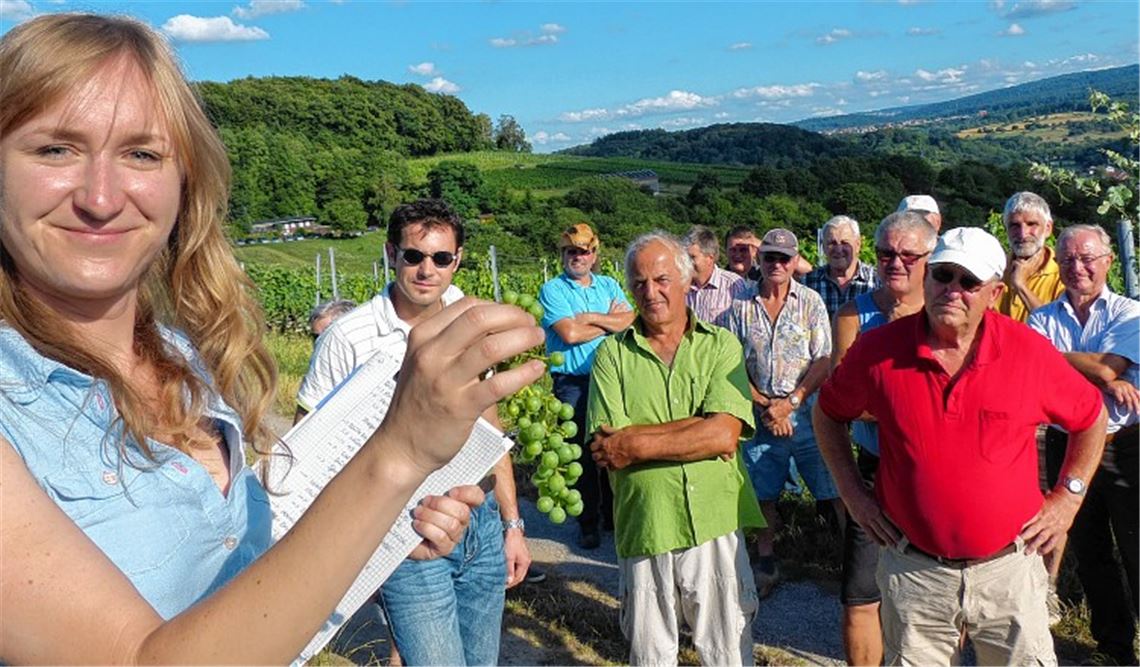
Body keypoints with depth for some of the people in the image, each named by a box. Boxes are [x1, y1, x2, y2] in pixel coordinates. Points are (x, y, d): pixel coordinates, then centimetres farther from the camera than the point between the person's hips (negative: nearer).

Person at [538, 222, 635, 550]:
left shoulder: (609, 286, 13)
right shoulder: (552, 290, -2)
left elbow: (632, 322, -2)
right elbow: (570, 333, -16)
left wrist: (590, 317, -12)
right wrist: (610, 322, -4)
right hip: (573, 384, -4)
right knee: (582, 453, 2)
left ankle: (613, 516, 27)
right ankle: (588, 524, 16)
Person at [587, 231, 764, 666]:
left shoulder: (721, 346, 1)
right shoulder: (613, 354, 1)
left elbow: (725, 434, -13)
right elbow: (606, 450, -10)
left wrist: (636, 443, -15)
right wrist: (698, 434, -14)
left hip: (715, 527, 0)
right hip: (642, 530, 1)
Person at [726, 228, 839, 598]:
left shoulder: (810, 302, 3)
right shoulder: (741, 307, 6)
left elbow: (824, 361, -3)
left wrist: (790, 402, -12)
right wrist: (764, 406, -7)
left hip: (807, 413, -1)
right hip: (760, 415, 2)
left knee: (837, 491, -4)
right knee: (763, 494, 10)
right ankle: (765, 563, 24)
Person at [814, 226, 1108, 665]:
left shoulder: (1030, 351, -7)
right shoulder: (878, 349, -8)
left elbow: (1090, 416, 10)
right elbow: (828, 413, 8)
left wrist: (1067, 498, 6)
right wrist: (852, 492, 3)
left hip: (1008, 568, 0)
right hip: (913, 574, 0)